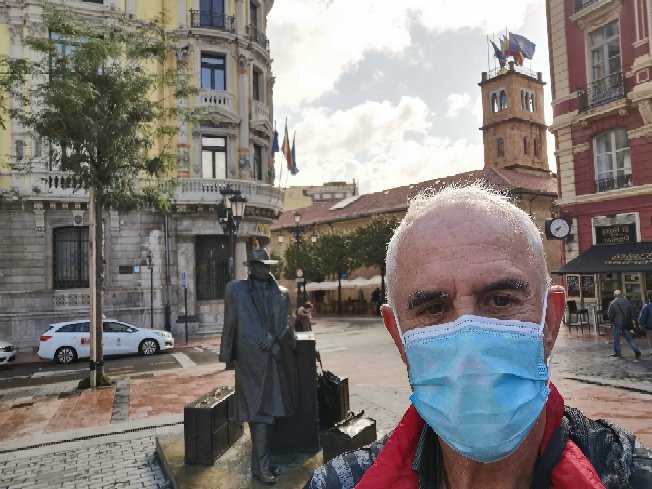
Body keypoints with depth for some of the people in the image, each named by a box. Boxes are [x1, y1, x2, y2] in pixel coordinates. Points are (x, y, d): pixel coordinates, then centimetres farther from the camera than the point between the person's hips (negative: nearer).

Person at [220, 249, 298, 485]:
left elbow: (286, 324, 5)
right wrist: (227, 355, -3)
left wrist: (275, 338, -12)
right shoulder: (235, 289, 1)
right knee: (260, 411, -4)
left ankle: (262, 461, 24)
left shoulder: (281, 293, 10)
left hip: (277, 359, 4)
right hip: (251, 359, -4)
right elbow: (230, 324, 0)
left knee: (270, 409, 11)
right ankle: (261, 466, 6)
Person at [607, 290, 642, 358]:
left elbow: (610, 314, -7)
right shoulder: (627, 302, 3)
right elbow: (632, 313, 6)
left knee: (616, 338, 6)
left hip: (617, 323, -4)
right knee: (629, 338, 10)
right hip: (626, 324, 4)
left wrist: (612, 321, 8)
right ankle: (636, 350, 0)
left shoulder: (613, 303, -10)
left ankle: (617, 352, 9)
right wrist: (629, 321, 13)